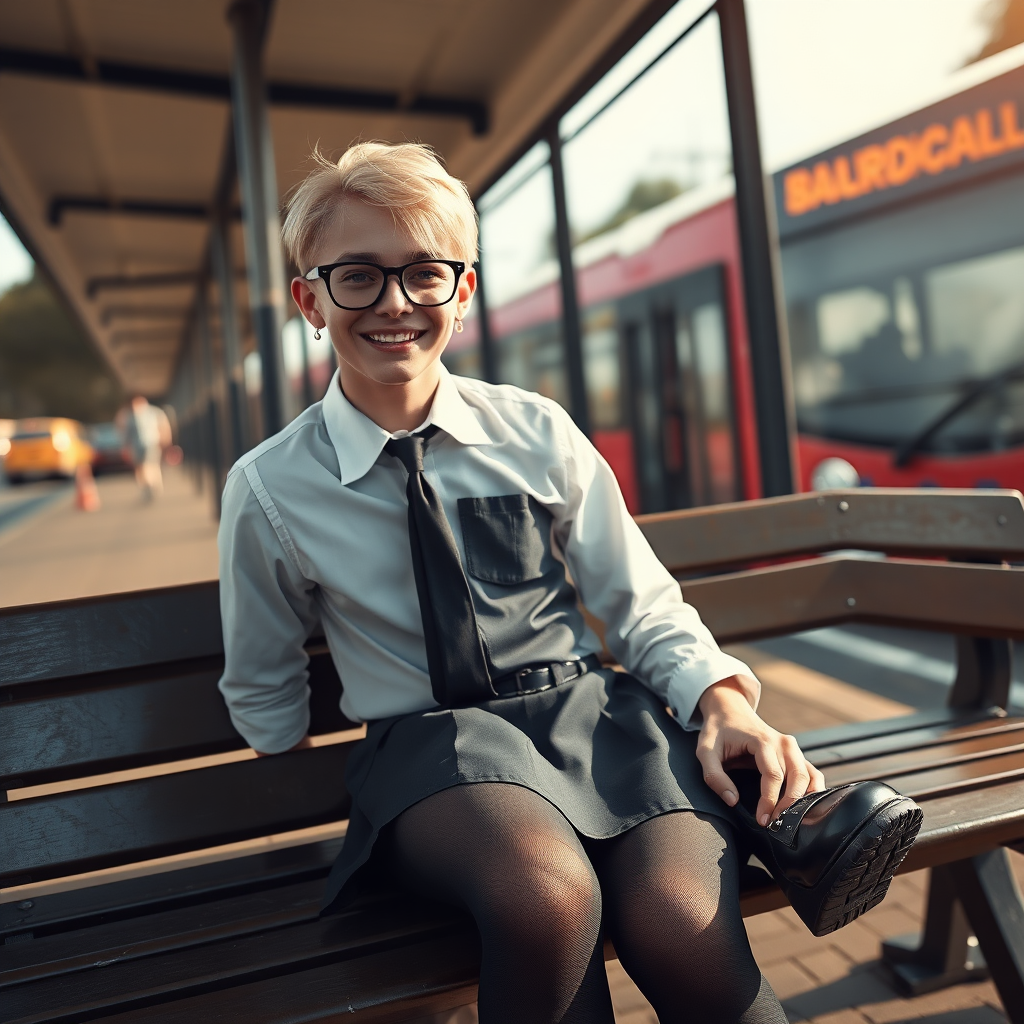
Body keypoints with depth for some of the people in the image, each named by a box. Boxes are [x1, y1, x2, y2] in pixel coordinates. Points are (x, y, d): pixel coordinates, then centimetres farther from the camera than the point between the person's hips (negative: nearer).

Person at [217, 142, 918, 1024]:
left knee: (682, 926, -29)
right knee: (549, 897, -35)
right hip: (429, 734, -1)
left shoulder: (536, 433, 3)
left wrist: (720, 699, -9)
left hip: (589, 702, 2)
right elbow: (263, 693, 14)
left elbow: (646, 610, 8)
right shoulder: (269, 489, 0)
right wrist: (342, 801, 8)